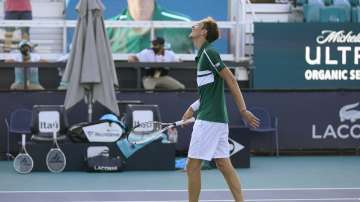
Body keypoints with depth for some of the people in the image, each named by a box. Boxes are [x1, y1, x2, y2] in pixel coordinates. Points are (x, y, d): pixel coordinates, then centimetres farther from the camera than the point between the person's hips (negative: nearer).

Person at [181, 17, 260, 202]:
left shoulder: (208, 52, -11)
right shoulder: (203, 55, 17)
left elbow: (230, 80, -15)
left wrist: (243, 110, -18)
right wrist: (193, 108, 17)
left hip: (208, 120, -9)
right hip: (217, 119, 9)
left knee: (192, 166, -4)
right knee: (223, 164, 7)